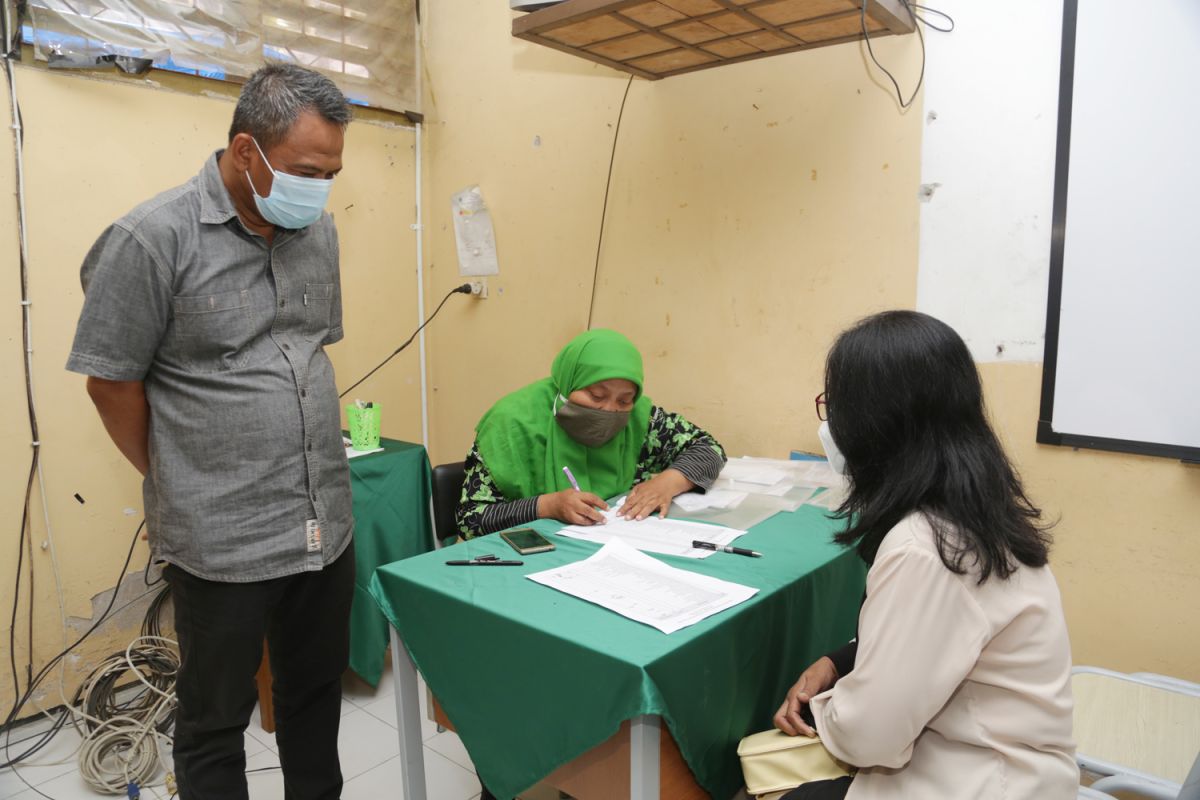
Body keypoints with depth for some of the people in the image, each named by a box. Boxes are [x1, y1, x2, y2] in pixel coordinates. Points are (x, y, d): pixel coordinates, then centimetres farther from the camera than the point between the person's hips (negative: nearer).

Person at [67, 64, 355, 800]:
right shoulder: (154, 237, -13)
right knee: (216, 719, 15)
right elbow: (111, 381, -7)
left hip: (328, 523, 6)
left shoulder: (318, 230, 5)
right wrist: (177, 485, 3)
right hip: (221, 540, -5)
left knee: (318, 691, 21)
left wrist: (317, 474, 14)